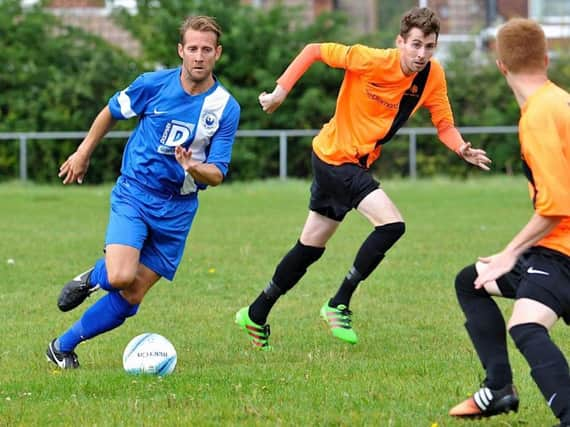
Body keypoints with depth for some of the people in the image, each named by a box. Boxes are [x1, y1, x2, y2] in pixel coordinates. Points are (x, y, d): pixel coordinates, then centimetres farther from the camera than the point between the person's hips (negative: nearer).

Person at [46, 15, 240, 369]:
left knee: (132, 297, 2)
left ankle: (64, 346, 19)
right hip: (134, 193, -2)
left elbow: (217, 174, -7)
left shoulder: (226, 108, -7)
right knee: (121, 277, -25)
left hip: (177, 209, 2)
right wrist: (84, 153, 16)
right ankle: (94, 277, 12)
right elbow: (110, 113, 11)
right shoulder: (154, 85, -8)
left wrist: (194, 167, -28)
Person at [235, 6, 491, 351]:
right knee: (391, 223, -22)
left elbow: (445, 125, -4)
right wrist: (281, 89, -20)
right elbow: (314, 50, -15)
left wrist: (462, 149, -24)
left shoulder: (433, 76, -7)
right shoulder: (372, 60, -23)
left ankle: (256, 315, 32)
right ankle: (339, 305, -10)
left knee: (310, 247, 18)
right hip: (336, 155, -7)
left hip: (356, 163, 7)